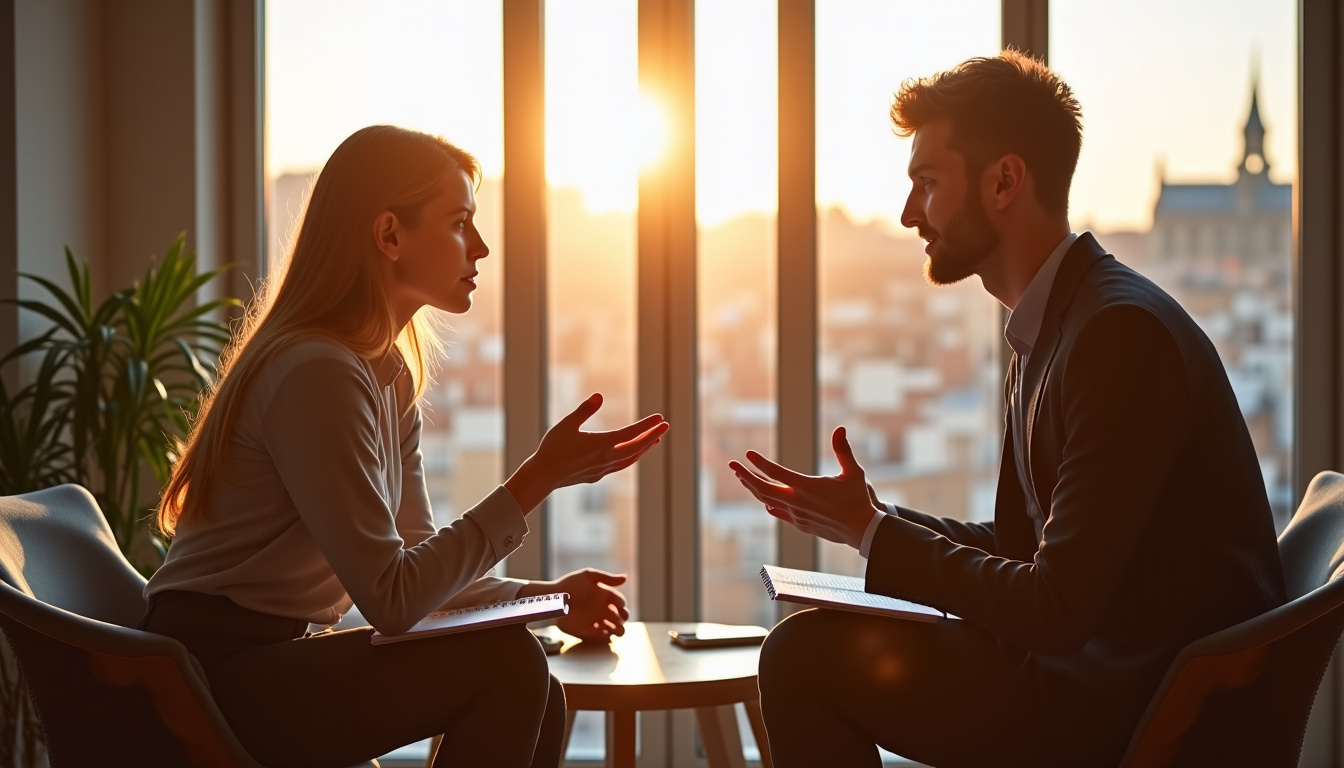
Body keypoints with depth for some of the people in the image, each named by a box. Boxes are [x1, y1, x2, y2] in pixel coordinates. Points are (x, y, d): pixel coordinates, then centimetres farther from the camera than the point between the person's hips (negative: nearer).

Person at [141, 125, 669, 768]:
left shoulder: (389, 374, 12)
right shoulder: (317, 374, -19)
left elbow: (417, 564, 14)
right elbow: (390, 599, -23)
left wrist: (547, 597, 3)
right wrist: (538, 479, -22)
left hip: (271, 663, 9)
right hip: (214, 677, -9)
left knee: (537, 696, -2)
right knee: (504, 665, -20)